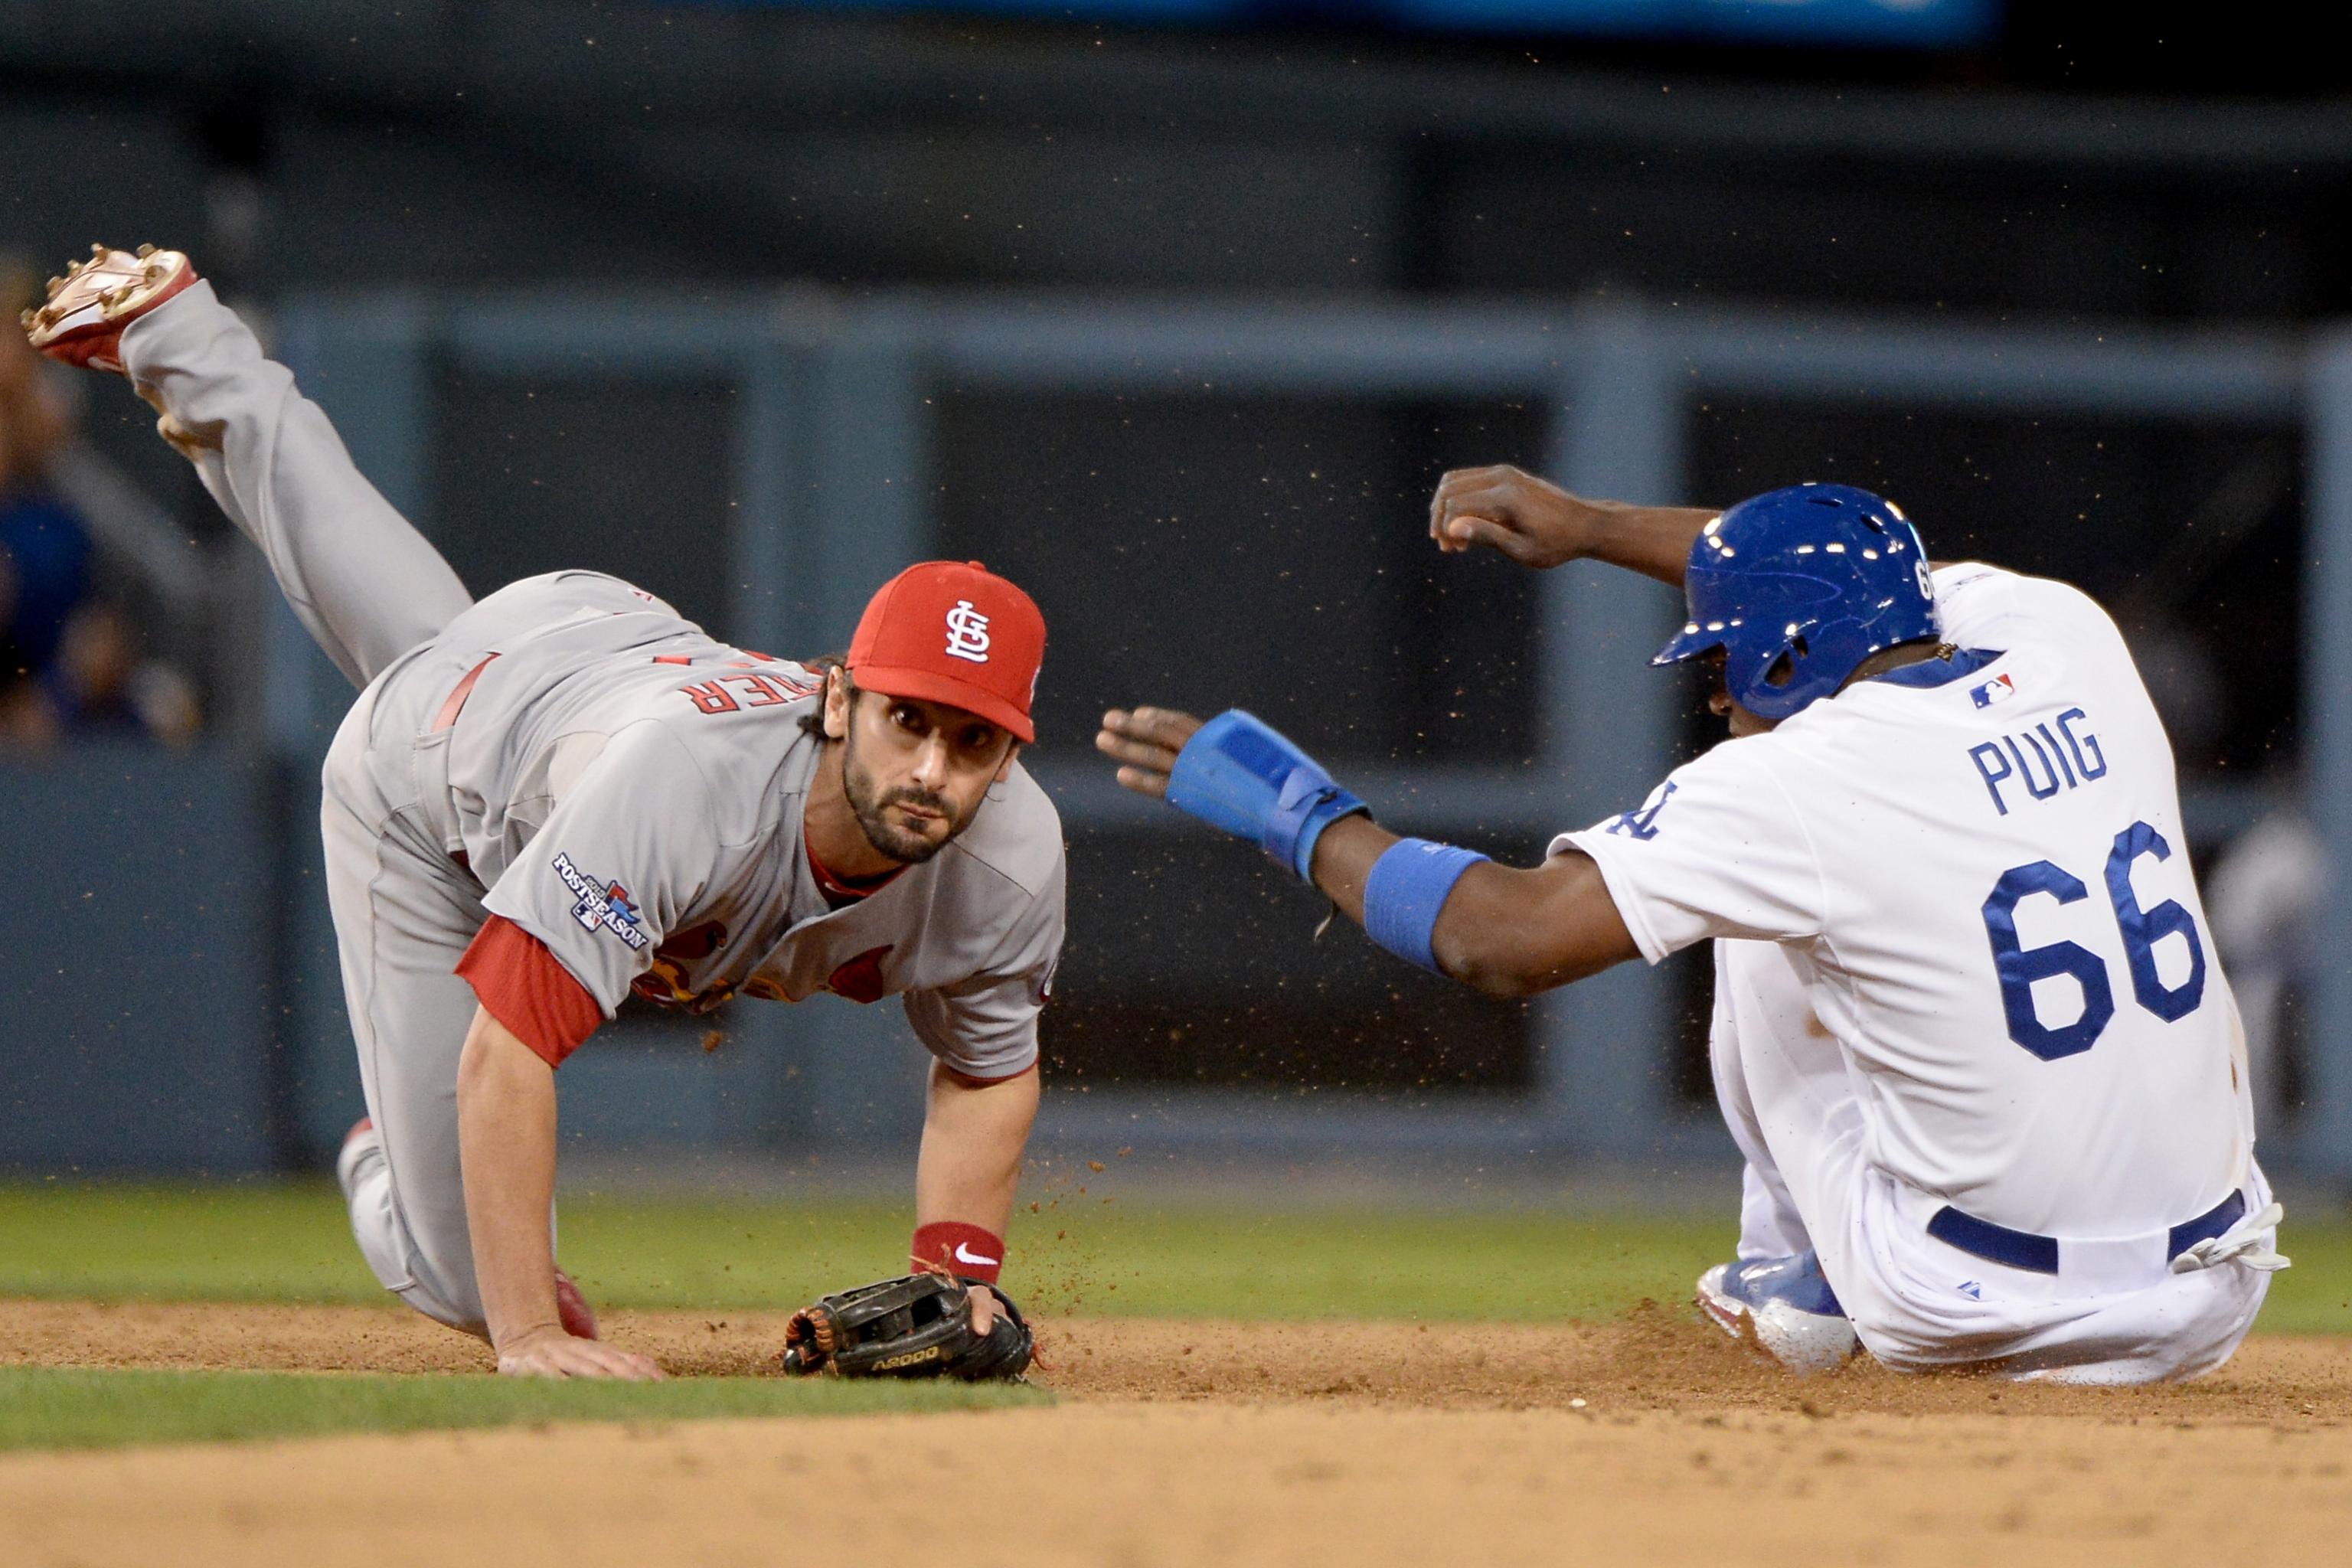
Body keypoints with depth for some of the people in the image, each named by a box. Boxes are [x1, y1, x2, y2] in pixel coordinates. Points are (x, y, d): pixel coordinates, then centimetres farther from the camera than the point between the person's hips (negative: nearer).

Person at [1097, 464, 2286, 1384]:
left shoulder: (1799, 782, -14)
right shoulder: (2068, 642, 3)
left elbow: (1499, 940, -16)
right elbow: (1838, 575, 25)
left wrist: (1292, 809, -2)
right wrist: (1588, 526, 30)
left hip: (1999, 1328, -4)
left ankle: (1797, 1297, 27)